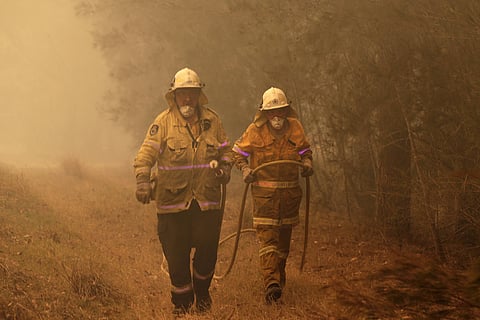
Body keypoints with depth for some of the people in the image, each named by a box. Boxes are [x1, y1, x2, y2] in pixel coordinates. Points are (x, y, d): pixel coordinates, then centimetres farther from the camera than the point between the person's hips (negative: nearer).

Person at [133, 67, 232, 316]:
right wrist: (143, 181, -25)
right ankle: (181, 303, 21)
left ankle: (202, 291, 30)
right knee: (177, 257, 3)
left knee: (207, 251, 2)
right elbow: (145, 154, -10)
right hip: (173, 201, -2)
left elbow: (226, 150, 20)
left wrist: (225, 167, 0)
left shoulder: (211, 121, 7)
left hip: (207, 200, 2)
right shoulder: (163, 123, -4)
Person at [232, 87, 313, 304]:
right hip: (264, 192, -4)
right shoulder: (255, 130, -8)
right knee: (267, 237, -13)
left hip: (290, 192, 4)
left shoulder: (295, 127, 1)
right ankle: (271, 283, -21)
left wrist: (307, 163, -1)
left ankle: (279, 276, 33)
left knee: (284, 237, 15)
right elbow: (238, 152, 6)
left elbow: (305, 150, 18)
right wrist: (245, 170, -11)